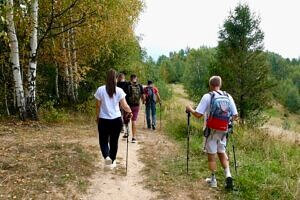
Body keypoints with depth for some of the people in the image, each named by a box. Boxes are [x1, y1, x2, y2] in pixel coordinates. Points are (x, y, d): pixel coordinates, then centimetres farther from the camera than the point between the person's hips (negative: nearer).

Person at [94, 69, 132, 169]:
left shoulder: (100, 90, -5)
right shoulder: (119, 91, -5)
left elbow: (98, 106, 0)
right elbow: (125, 106, -4)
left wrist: (97, 117, 14)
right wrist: (130, 112, 16)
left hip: (103, 120, -1)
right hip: (116, 120, 1)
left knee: (103, 140, 11)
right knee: (114, 141, 14)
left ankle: (106, 156, -14)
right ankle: (112, 161, 23)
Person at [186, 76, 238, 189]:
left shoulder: (207, 97, -11)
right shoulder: (228, 97, 0)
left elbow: (198, 114, -15)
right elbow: (235, 116, 2)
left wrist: (190, 109, 4)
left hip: (211, 130, -4)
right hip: (223, 130, 4)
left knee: (211, 155, 8)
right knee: (222, 153, 19)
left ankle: (213, 180, 17)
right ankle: (228, 175, 4)